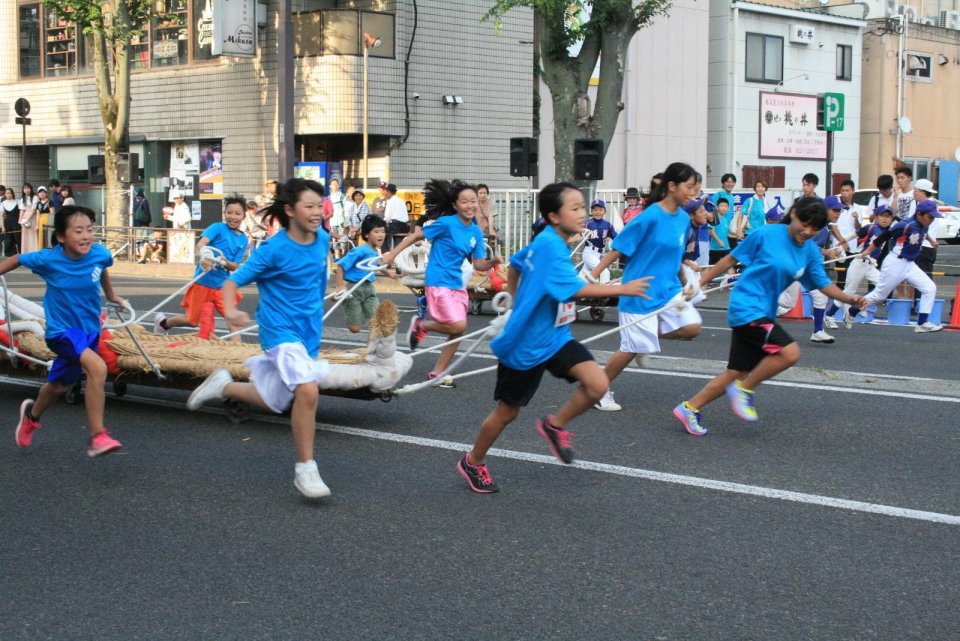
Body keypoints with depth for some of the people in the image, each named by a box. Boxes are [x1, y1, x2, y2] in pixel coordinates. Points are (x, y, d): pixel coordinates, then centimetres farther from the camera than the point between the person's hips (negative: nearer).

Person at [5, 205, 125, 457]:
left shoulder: (100, 254, -12)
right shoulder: (49, 259, -19)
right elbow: (17, 260, 0)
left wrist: (111, 295, 27)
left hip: (89, 330, 5)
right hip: (62, 330, -5)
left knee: (58, 385, 22)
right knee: (97, 368, -30)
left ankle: (32, 414, 56)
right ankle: (97, 437, -23)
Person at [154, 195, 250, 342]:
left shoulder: (244, 239, 2)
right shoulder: (218, 228, -11)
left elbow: (235, 266, 0)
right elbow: (201, 243, -28)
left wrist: (226, 263, -23)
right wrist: (204, 256, -50)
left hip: (222, 285, 4)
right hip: (203, 282, -4)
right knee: (193, 321, 10)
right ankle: (163, 322, 37)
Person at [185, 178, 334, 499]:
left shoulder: (322, 239, -1)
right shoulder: (274, 249, -17)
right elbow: (232, 282, -14)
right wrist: (230, 310, -34)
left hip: (308, 331, 7)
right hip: (280, 329, -7)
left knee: (272, 401, 15)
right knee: (307, 390, -26)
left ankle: (223, 385, 42)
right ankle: (305, 469, -13)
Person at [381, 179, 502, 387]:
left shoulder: (476, 232, 5)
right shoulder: (446, 223, -14)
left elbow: (478, 264, 7)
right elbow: (416, 236, -7)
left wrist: (493, 261, -13)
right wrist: (392, 254, -8)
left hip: (457, 284, 7)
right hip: (438, 282, -7)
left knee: (458, 331, 8)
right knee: (458, 326, -18)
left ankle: (438, 373, 21)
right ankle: (421, 325, 8)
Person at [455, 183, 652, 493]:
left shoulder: (546, 242, 4)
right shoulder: (549, 245, -24)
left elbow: (515, 263, 22)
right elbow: (575, 289, -33)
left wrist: (518, 302, 26)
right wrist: (622, 289, -30)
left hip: (555, 337, 8)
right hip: (526, 344, -8)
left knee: (598, 384, -12)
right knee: (507, 412, 9)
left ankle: (555, 425, 11)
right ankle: (473, 462, 32)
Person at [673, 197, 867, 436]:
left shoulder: (810, 252, 5)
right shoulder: (766, 235, -11)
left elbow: (823, 284, 7)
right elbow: (730, 259, -3)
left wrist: (850, 299, -11)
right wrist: (699, 282, -1)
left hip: (764, 313, 7)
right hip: (746, 307, -7)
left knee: (738, 374, 9)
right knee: (790, 352, -22)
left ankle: (689, 408, 21)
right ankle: (744, 389, -3)